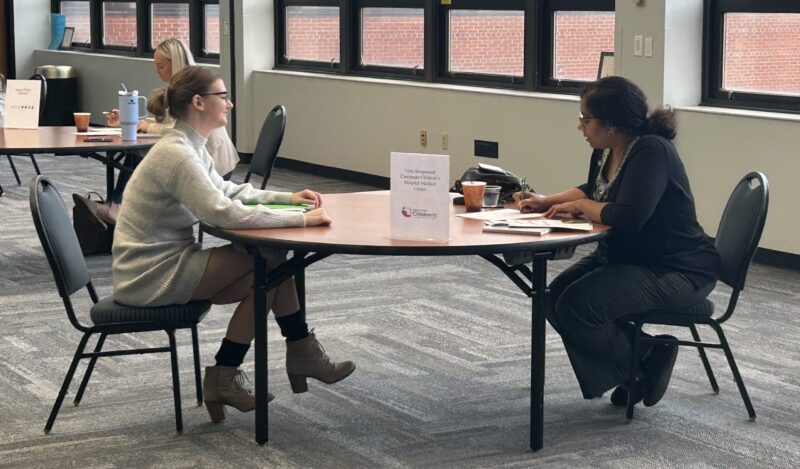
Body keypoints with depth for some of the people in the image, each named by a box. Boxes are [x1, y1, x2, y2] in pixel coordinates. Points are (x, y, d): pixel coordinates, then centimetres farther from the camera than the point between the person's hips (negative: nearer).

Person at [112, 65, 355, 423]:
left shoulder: (191, 147, 9)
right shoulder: (176, 154, -22)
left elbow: (225, 191, 24)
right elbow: (225, 213, -29)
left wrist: (287, 197, 13)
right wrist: (301, 220, -24)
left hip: (167, 263, 9)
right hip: (151, 275, -9)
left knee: (273, 264, 2)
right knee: (267, 262, -10)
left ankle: (302, 355, 11)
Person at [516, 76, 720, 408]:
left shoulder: (651, 152, -24)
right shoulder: (606, 151, 3)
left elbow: (627, 217, -34)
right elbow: (593, 190, 26)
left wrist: (580, 207, -16)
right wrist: (547, 202, 10)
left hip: (677, 271, -10)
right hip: (625, 257, 10)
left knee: (577, 307, -23)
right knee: (556, 298, -2)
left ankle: (646, 364, 0)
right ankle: (643, 352, 8)